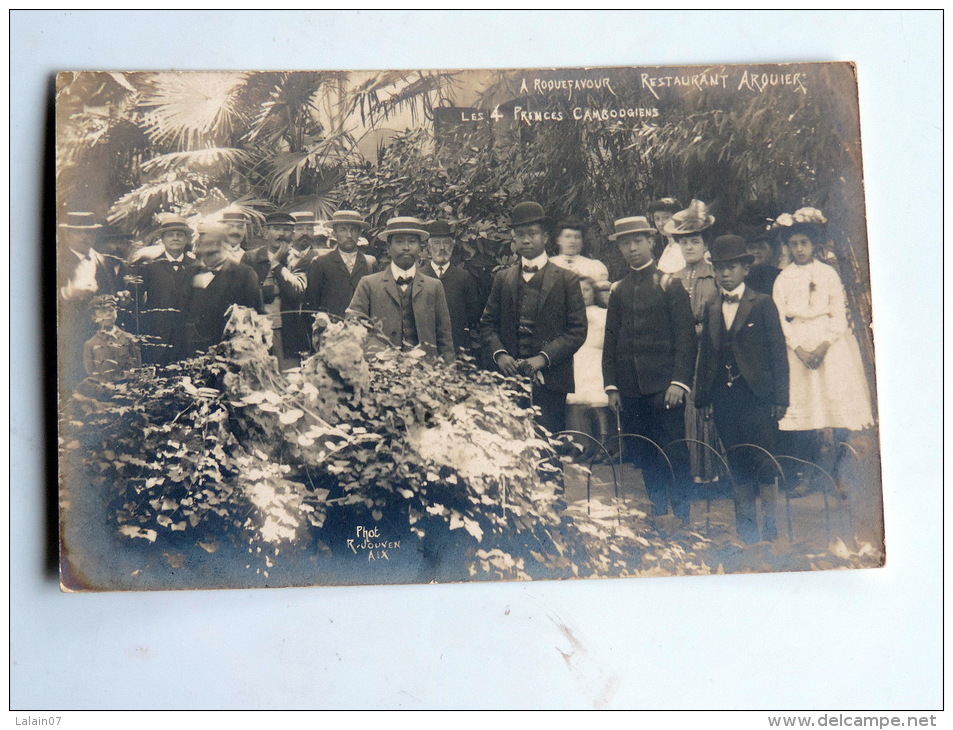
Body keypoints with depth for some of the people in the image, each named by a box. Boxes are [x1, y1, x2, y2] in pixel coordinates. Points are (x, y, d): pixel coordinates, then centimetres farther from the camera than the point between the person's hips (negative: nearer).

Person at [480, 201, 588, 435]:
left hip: (550, 382, -2)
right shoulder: (502, 279, 15)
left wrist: (543, 358, -12)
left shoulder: (567, 279, 5)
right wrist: (499, 354, -5)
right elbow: (487, 323, 14)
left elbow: (578, 329, 0)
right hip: (509, 379, 2)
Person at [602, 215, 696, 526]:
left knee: (673, 452, -4)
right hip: (630, 389, 4)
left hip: (663, 385, -4)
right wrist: (611, 385, 6)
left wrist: (679, 381, -11)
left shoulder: (670, 285, 2)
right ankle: (658, 514, 18)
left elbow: (686, 337, -3)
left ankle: (682, 515, 6)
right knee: (645, 456, 7)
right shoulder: (618, 291, 14)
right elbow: (610, 341, 15)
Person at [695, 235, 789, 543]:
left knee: (764, 463, -3)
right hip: (723, 399, 4)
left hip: (756, 397, -4)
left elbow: (778, 352, -2)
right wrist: (702, 398, 8)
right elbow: (705, 355, 14)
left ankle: (771, 530, 9)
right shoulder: (712, 310, 13)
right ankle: (747, 532, 17)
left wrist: (779, 398, -7)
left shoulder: (763, 304, 1)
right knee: (737, 466, 9)